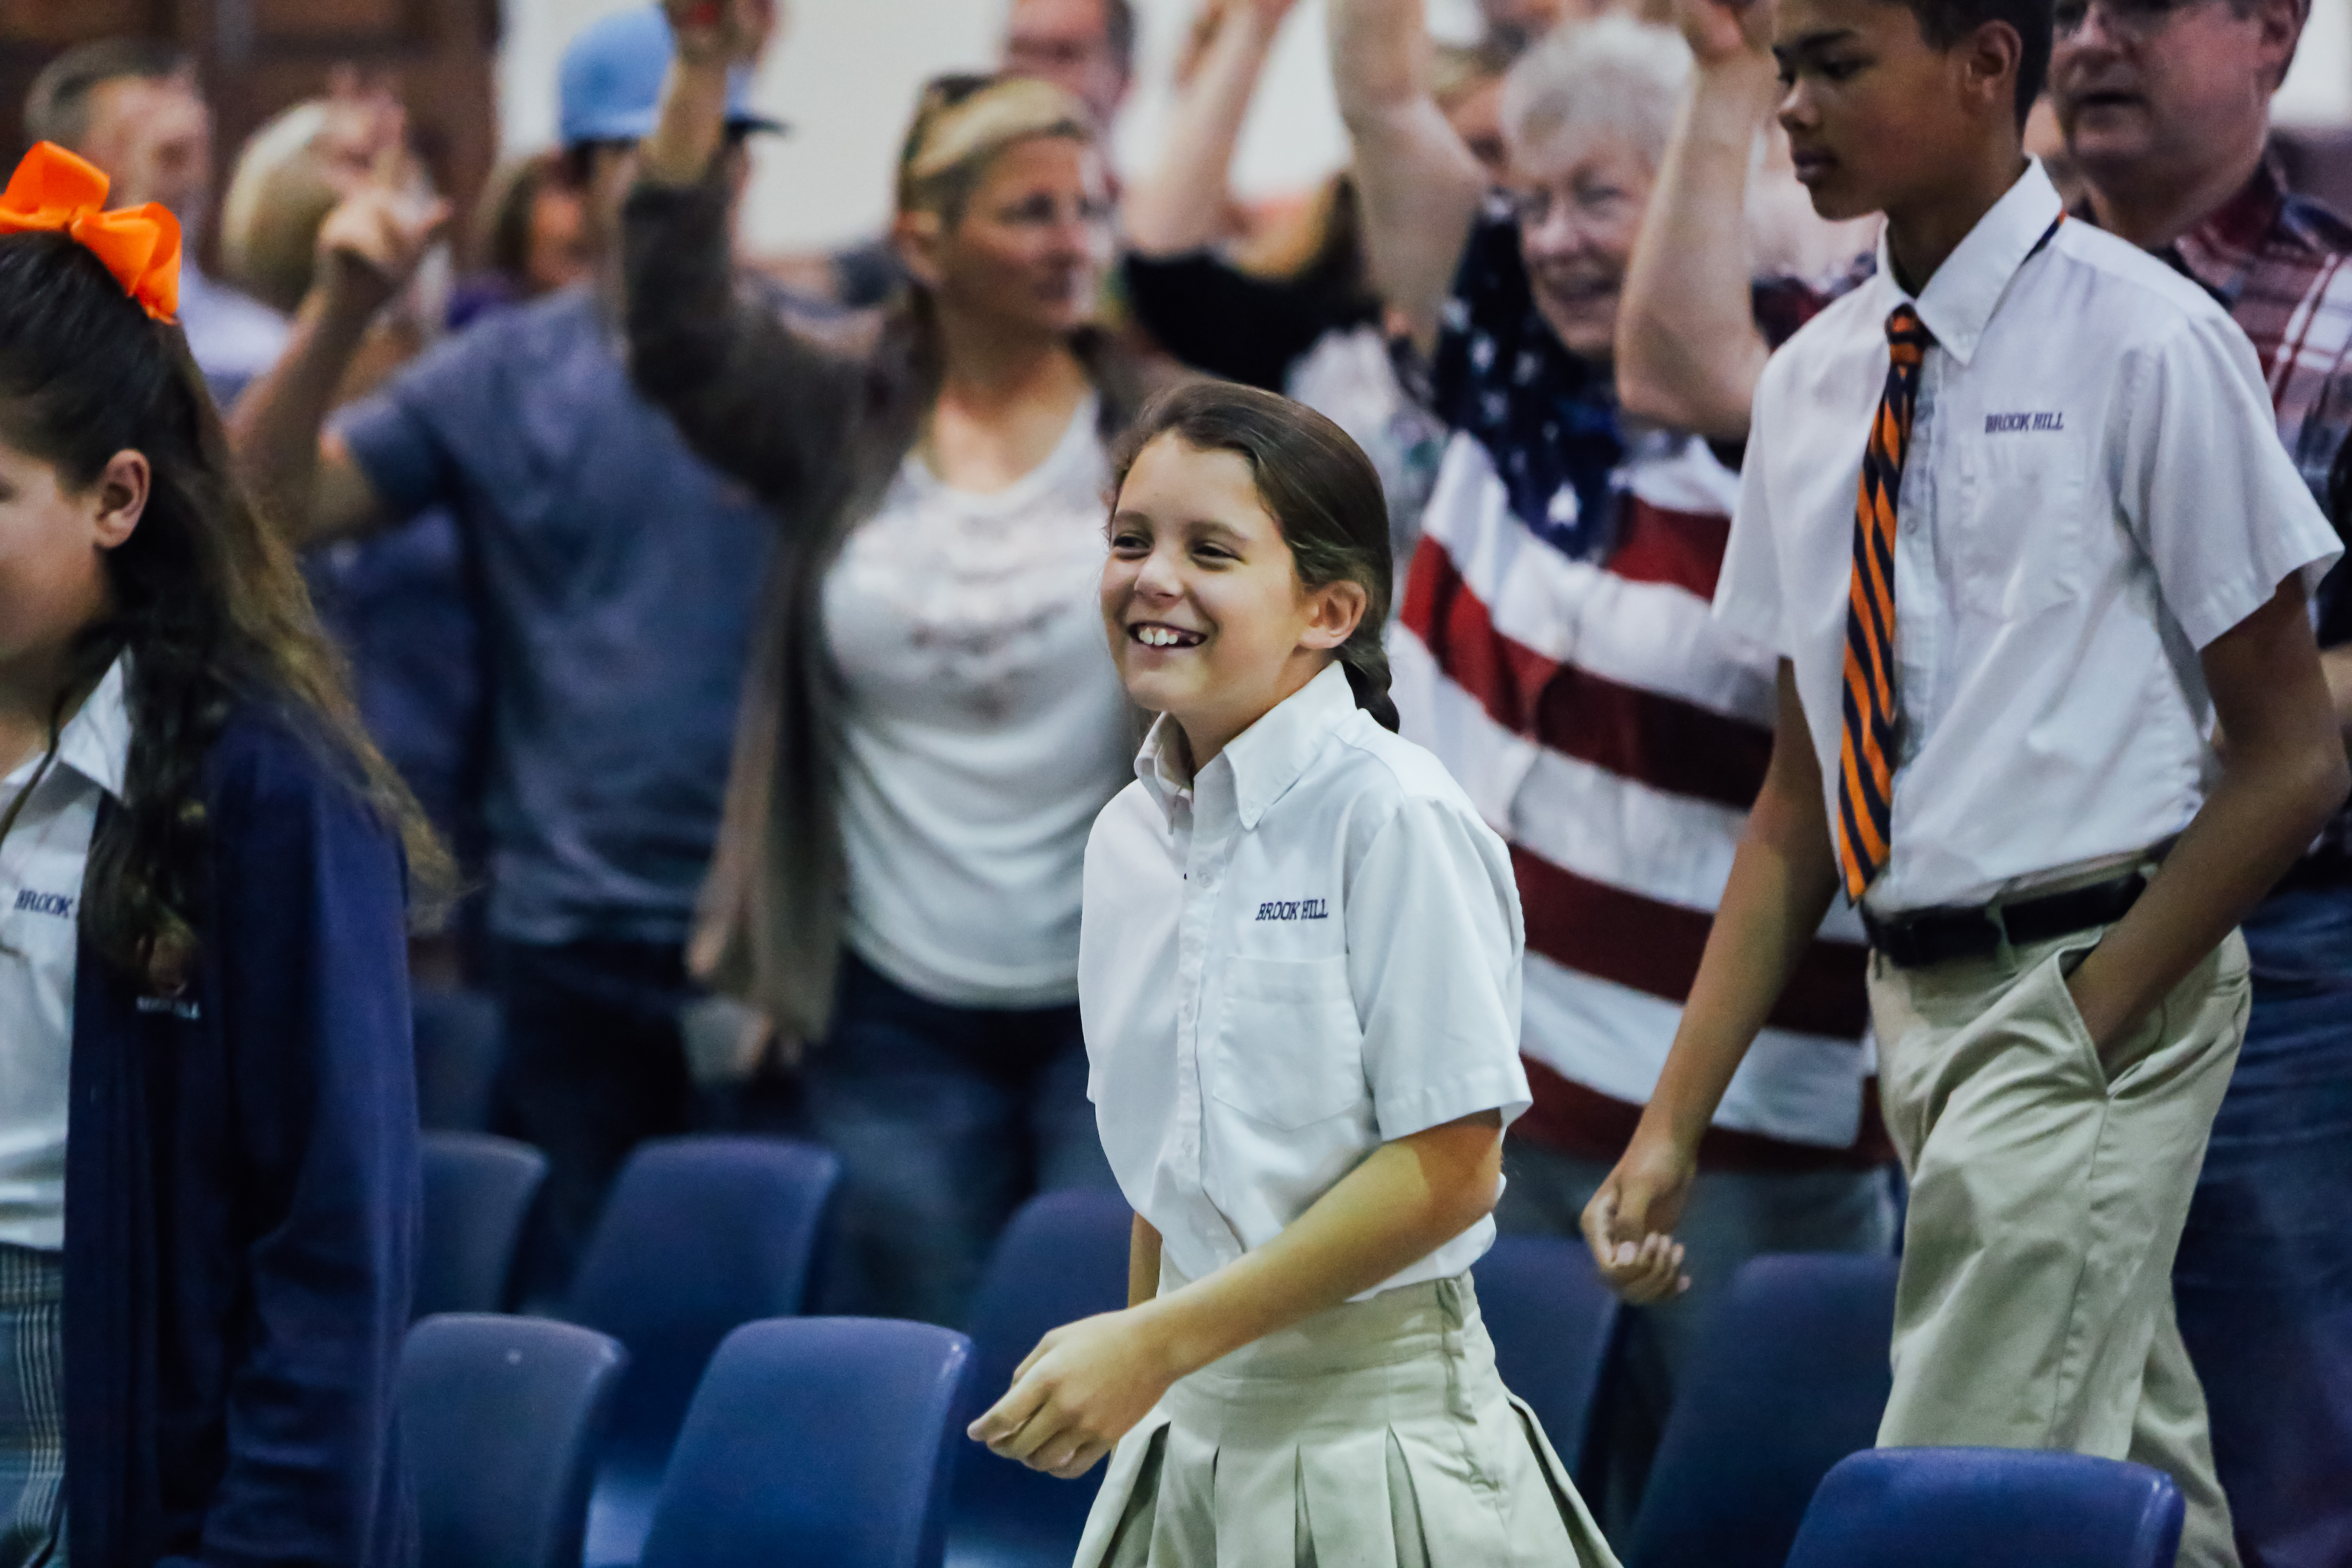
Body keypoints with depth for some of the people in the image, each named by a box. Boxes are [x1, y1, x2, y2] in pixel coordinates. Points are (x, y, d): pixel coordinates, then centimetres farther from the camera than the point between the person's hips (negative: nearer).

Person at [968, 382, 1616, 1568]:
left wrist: (1156, 1342, -16)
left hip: (1374, 1433, -6)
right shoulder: (1132, 837, 7)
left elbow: (1446, 1168, -15)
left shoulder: (1396, 821, -12)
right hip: (1195, 1430, 6)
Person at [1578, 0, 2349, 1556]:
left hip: (2099, 988, -7)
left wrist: (2084, 1023, -14)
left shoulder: (2144, 346, -9)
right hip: (1918, 1001, 7)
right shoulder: (1814, 381, 10)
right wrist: (1676, 1123, 5)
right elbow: (1804, 788, 12)